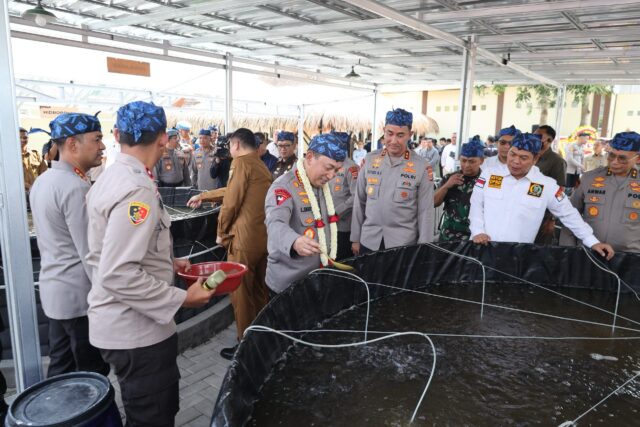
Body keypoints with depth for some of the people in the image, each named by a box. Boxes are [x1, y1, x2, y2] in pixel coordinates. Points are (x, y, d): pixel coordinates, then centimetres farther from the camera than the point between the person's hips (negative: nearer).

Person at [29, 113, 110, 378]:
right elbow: (91, 253, -22)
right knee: (92, 374, 5)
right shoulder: (76, 188, -21)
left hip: (53, 289, 9)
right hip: (79, 295, -9)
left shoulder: (42, 181, 9)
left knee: (60, 367, 19)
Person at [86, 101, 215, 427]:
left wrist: (167, 263, 13)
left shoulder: (111, 178, 6)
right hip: (135, 331, -9)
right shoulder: (137, 191, -24)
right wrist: (182, 298, -21)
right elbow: (119, 275, -29)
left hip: (118, 324, 9)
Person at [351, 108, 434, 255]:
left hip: (403, 243, -2)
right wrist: (355, 238, 7)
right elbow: (359, 201, 6)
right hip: (368, 241, 2)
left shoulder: (421, 167, -6)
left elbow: (426, 211, -3)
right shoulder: (370, 160, 2)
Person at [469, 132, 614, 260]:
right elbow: (476, 204, 3)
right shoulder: (489, 174, 1)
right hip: (484, 247, 1)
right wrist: (477, 232, -8)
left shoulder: (547, 185, -1)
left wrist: (592, 242, 6)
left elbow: (569, 214, 6)